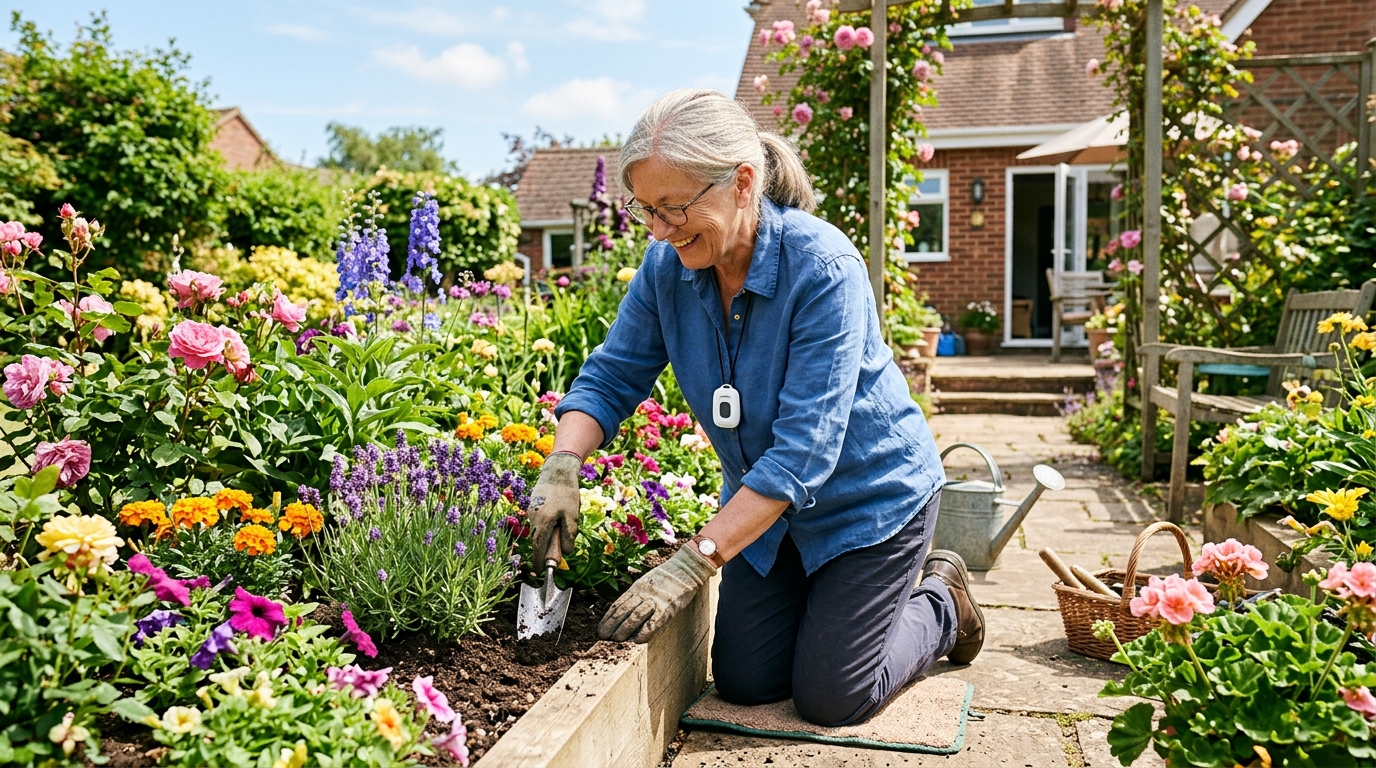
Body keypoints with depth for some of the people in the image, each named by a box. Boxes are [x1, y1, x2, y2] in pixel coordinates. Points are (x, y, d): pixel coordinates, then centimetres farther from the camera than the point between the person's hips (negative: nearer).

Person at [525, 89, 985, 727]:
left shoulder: (822, 267, -32)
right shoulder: (668, 265, -14)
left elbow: (803, 448, -35)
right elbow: (610, 375, -6)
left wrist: (693, 563, -39)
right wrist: (561, 468, -26)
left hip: (869, 497, -5)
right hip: (765, 502, 6)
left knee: (829, 698, 0)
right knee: (745, 682, 7)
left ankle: (942, 603, 27)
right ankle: (829, 601, 34)